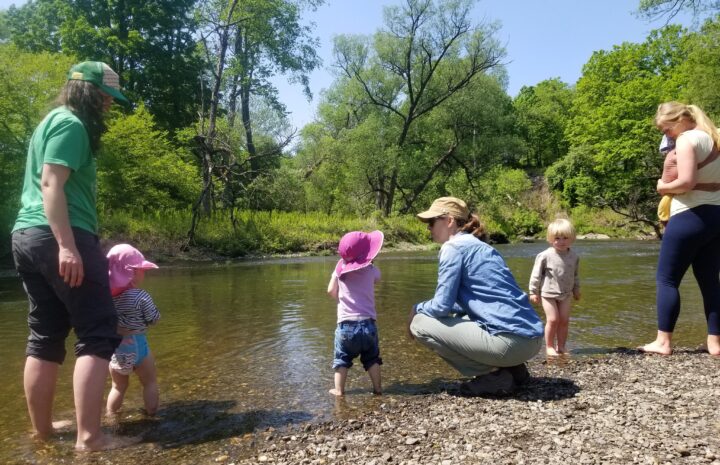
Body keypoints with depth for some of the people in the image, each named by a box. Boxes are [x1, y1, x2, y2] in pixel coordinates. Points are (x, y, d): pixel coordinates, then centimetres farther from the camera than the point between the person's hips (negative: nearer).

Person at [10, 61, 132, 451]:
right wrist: (67, 245, -25)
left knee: (45, 336, 12)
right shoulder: (70, 123, -6)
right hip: (57, 237, -10)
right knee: (98, 333, -9)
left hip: (27, 235, 10)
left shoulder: (52, 121, 25)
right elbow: (51, 184, -18)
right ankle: (89, 436, -11)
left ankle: (41, 430, 20)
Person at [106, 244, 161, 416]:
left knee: (118, 387, 21)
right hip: (136, 346, -5)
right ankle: (153, 414, 16)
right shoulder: (141, 296, -15)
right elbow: (154, 319, -8)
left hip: (113, 349, 5)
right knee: (150, 383, 12)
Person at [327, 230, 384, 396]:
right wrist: (369, 262, 24)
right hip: (367, 323, 0)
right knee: (372, 358, 17)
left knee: (342, 359, 14)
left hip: (346, 324, 0)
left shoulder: (341, 267, -3)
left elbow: (331, 291, 3)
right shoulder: (371, 270, -4)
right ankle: (377, 387, 19)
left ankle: (339, 389, 12)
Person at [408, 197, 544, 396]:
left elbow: (442, 306, -10)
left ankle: (494, 376, -1)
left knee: (420, 323, 0)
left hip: (510, 340, -9)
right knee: (457, 318, 31)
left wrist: (417, 309, 11)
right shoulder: (479, 246, 21)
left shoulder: (454, 246, -5)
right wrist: (426, 309, 21)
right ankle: (512, 368, 16)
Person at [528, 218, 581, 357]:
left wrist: (576, 290, 23)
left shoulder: (573, 256, 1)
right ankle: (549, 346, 7)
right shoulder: (545, 255, -14)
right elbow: (536, 274, -8)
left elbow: (575, 275, 16)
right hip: (548, 293, -4)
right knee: (553, 319, -7)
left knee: (564, 320, 5)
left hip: (566, 294, 4)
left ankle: (561, 346, 18)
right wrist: (533, 292, -8)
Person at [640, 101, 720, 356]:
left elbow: (686, 182, -22)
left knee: (666, 279, 0)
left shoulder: (687, 140, -13)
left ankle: (663, 342, 2)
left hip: (691, 217, -9)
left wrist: (663, 187, -6)